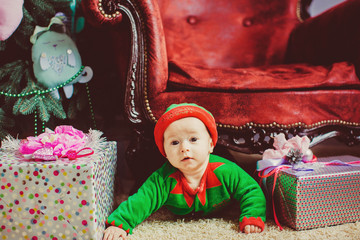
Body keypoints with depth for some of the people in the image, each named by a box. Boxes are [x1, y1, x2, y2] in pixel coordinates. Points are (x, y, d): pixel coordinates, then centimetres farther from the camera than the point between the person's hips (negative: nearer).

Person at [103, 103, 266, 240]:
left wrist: (252, 218, -46)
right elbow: (141, 201, -42)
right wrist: (119, 223, -58)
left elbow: (251, 192, -28)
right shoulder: (164, 180, -39)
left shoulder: (225, 172, -38)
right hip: (180, 215, 0)